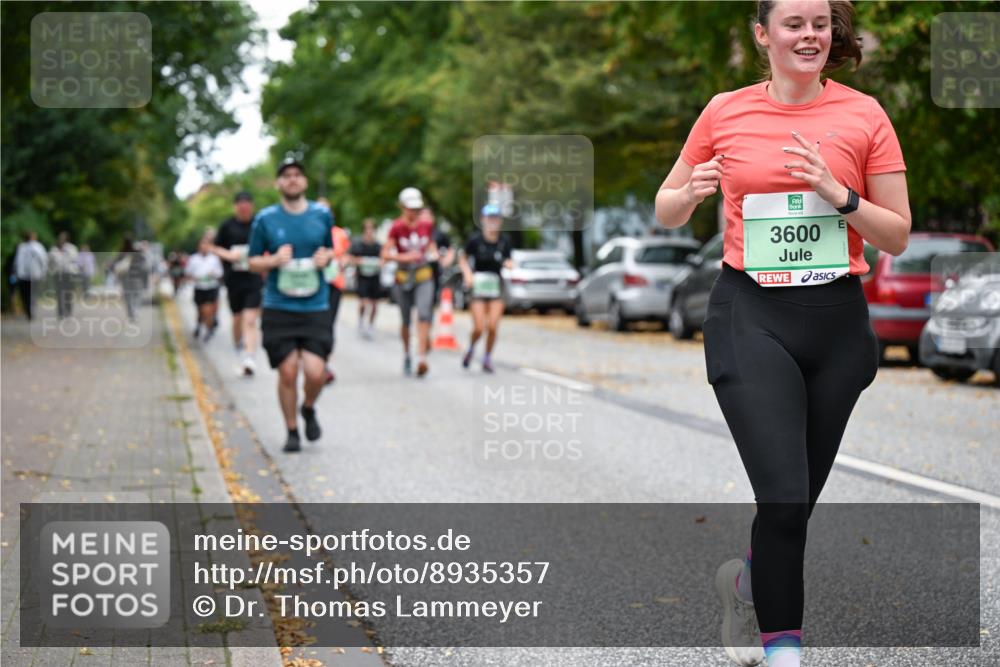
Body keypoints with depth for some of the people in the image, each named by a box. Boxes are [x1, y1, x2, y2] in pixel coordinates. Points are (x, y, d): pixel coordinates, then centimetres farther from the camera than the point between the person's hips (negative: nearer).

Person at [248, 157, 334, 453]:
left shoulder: (322, 215, 5)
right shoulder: (265, 219, 1)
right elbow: (253, 262, 8)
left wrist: (325, 256, -3)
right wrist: (274, 260, -13)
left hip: (315, 307, 1)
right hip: (278, 308, -1)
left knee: (315, 372, -11)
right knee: (287, 371, -1)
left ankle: (309, 409, 23)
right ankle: (292, 431, 19)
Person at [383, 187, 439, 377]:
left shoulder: (427, 225, 2)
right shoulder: (397, 227, -8)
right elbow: (385, 254, -12)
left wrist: (433, 253, -1)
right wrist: (404, 257, -26)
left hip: (424, 277, 1)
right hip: (403, 278, -1)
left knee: (424, 314, -18)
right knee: (406, 320, 9)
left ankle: (421, 358, -22)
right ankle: (406, 355, 32)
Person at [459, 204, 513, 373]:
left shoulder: (504, 241, 0)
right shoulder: (475, 240, -6)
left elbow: (507, 261, 7)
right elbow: (463, 258, 6)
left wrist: (508, 264, -16)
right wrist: (468, 274, -9)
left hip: (496, 286, 2)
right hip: (478, 286, -2)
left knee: (493, 327, -6)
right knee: (479, 328, -8)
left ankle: (488, 358, 15)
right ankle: (471, 348, 24)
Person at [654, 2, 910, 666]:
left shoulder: (864, 114, 2)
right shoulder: (725, 112, 3)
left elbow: (898, 237, 2)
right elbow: (667, 213, 14)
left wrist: (839, 195, -14)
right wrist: (693, 192, -9)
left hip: (837, 320, 2)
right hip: (751, 317, -2)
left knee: (799, 498, 12)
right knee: (785, 496, -13)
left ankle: (747, 578, 44)